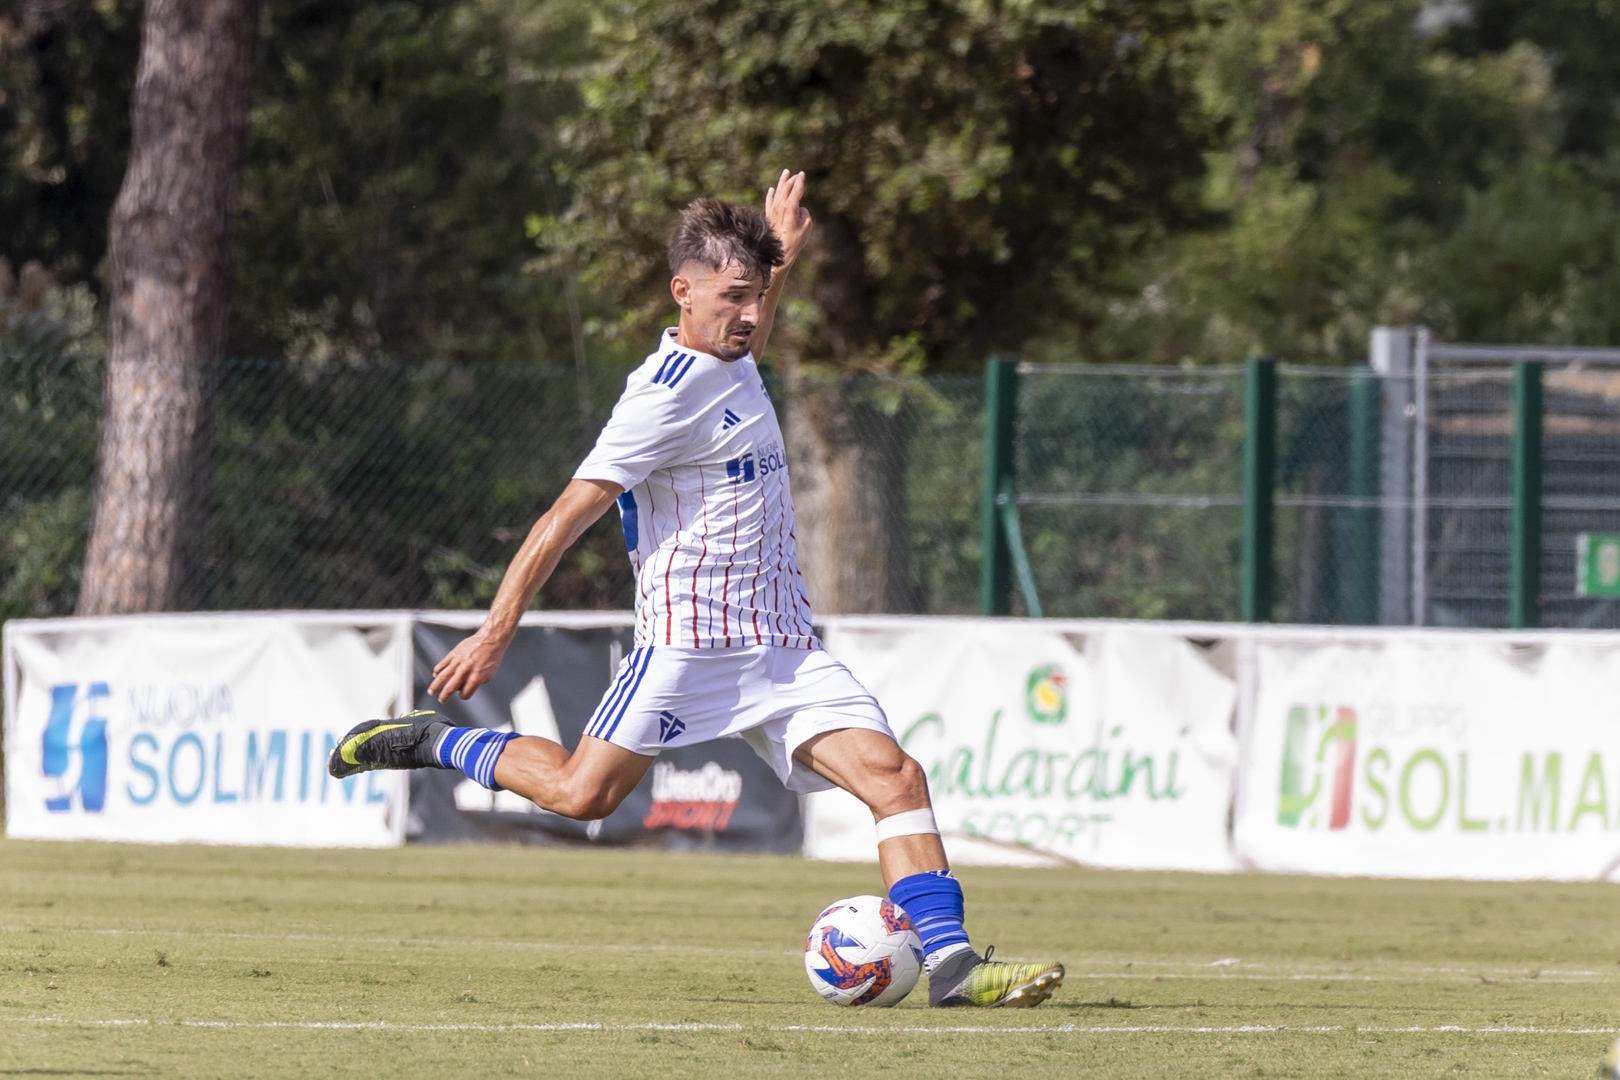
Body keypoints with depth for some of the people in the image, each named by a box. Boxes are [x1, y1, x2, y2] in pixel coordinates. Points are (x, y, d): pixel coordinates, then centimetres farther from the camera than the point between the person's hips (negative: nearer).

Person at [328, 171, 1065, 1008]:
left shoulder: (728, 365, 14)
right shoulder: (668, 395, -14)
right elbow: (568, 514, -14)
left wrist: (781, 258, 33)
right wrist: (496, 632, -16)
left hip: (780, 646, 8)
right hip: (688, 638, -8)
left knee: (894, 776, -9)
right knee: (582, 792, -8)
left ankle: (949, 961, -17)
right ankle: (429, 742, 17)